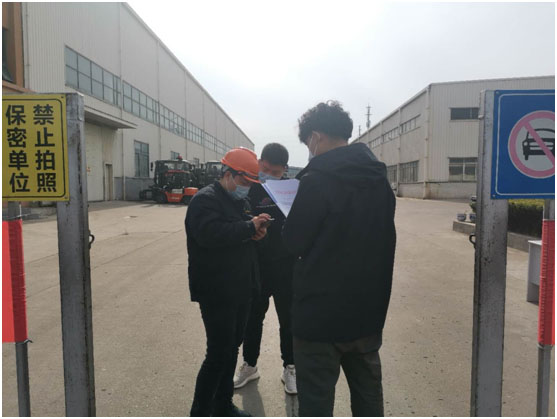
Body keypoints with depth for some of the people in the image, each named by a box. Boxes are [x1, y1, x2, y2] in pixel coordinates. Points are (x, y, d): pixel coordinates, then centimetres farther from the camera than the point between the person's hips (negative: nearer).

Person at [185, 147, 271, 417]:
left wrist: (257, 232, 0)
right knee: (219, 353, -4)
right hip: (217, 292, -9)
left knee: (232, 347, 17)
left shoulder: (239, 200, 16)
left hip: (240, 289, 9)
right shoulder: (205, 200, -12)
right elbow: (210, 234, -29)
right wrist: (249, 227, -23)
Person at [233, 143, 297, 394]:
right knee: (253, 317, 15)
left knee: (288, 319, 12)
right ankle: (249, 365, 35)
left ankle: (290, 367, 30)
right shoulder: (250, 190, -2)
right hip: (256, 266, 2)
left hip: (285, 267, -1)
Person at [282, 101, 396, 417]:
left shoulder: (317, 179, -18)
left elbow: (295, 243, -11)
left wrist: (295, 219, 7)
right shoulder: (379, 178, 4)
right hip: (369, 309, 7)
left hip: (322, 312, -7)